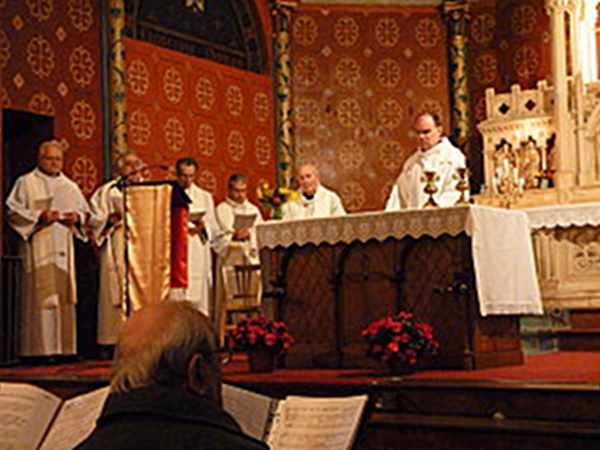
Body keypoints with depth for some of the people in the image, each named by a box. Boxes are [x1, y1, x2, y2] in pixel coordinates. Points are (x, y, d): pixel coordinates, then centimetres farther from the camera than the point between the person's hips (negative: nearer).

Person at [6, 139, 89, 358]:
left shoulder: (70, 186, 19)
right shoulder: (26, 183, 5)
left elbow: (84, 212, 20)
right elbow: (13, 212, -2)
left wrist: (77, 217, -3)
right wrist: (38, 216, -15)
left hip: (63, 250, 5)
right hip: (38, 250, -5)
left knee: (64, 298, 2)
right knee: (40, 298, -11)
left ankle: (64, 349, 6)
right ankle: (40, 349, -10)